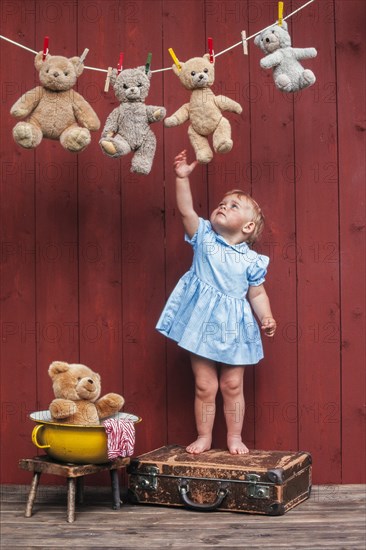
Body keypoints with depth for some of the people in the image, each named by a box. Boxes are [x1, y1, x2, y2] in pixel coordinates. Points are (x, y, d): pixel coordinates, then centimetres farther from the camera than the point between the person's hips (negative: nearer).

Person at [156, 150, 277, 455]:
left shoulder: (251, 260, 0)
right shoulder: (204, 238, 1)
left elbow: (257, 294, 4)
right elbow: (186, 210, -10)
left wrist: (266, 317, -11)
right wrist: (182, 177, -17)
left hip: (233, 329, 0)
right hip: (202, 323, 0)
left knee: (233, 386, 8)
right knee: (205, 387, 6)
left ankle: (235, 437, 22)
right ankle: (203, 437, 19)